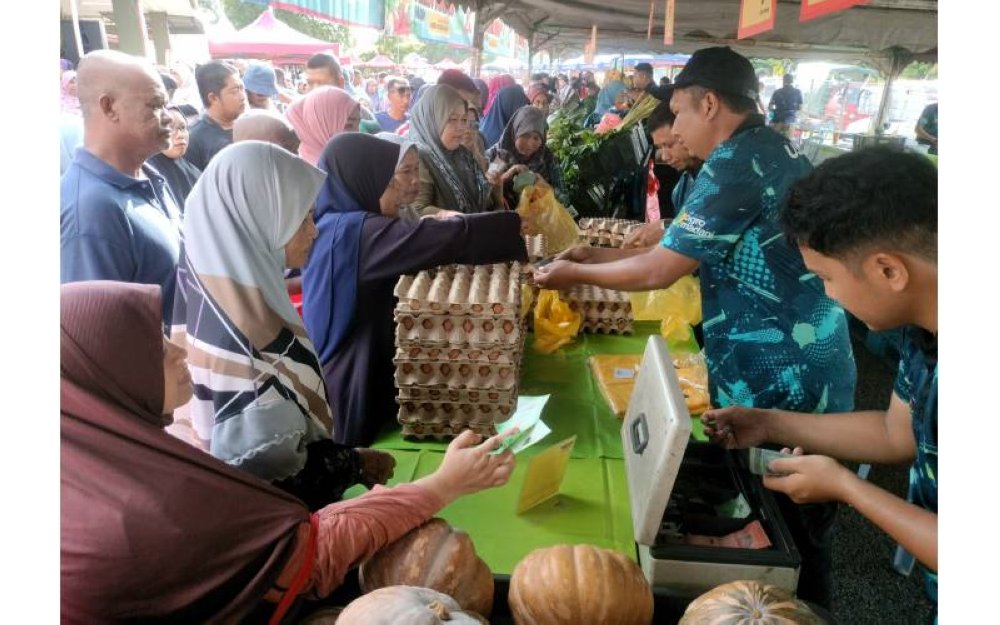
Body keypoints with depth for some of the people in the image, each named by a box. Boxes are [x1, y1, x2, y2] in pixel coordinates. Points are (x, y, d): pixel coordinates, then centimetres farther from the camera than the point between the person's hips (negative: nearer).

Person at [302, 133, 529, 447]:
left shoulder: (332, 226, 7)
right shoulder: (356, 231, -25)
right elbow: (448, 238, -32)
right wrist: (518, 224, -20)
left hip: (347, 372, 10)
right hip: (352, 387, -10)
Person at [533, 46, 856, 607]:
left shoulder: (737, 161, -18)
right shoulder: (775, 151, 12)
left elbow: (660, 271, -17)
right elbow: (686, 250, 15)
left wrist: (576, 274, -2)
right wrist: (598, 255, 13)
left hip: (780, 387, -9)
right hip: (812, 377, 9)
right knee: (799, 537, 23)